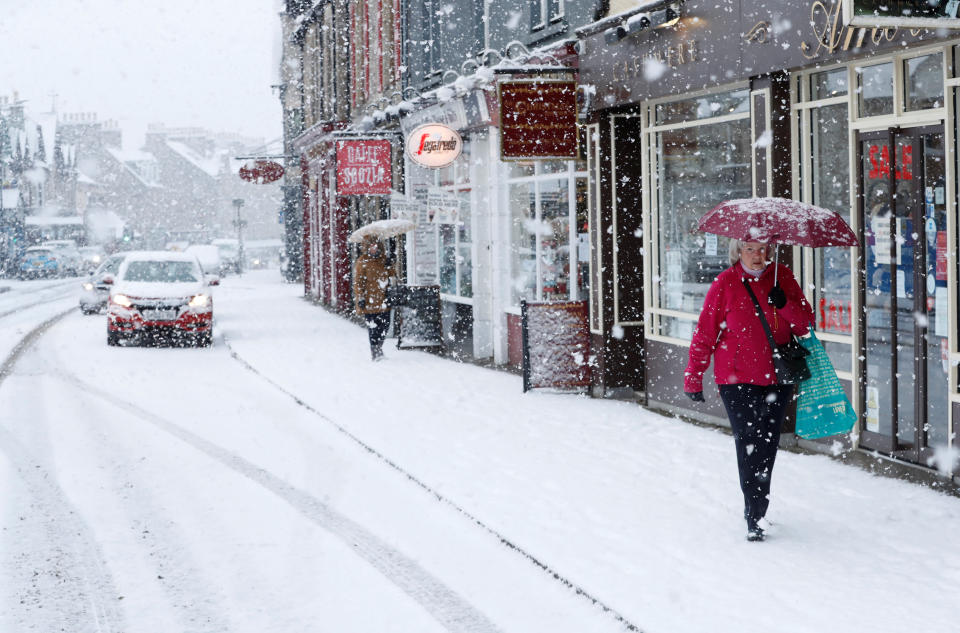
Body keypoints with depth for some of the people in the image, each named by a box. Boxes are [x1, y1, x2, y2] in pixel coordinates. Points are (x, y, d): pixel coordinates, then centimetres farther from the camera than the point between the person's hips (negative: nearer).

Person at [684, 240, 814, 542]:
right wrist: (693, 378, 1)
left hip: (778, 377, 3)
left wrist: (785, 304, -14)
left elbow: (806, 323, 6)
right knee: (749, 445, -8)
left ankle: (757, 512, 26)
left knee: (768, 445, 10)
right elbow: (705, 333, 2)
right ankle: (754, 519, -5)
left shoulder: (782, 277, 6)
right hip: (738, 380, -3)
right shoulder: (725, 284, -2)